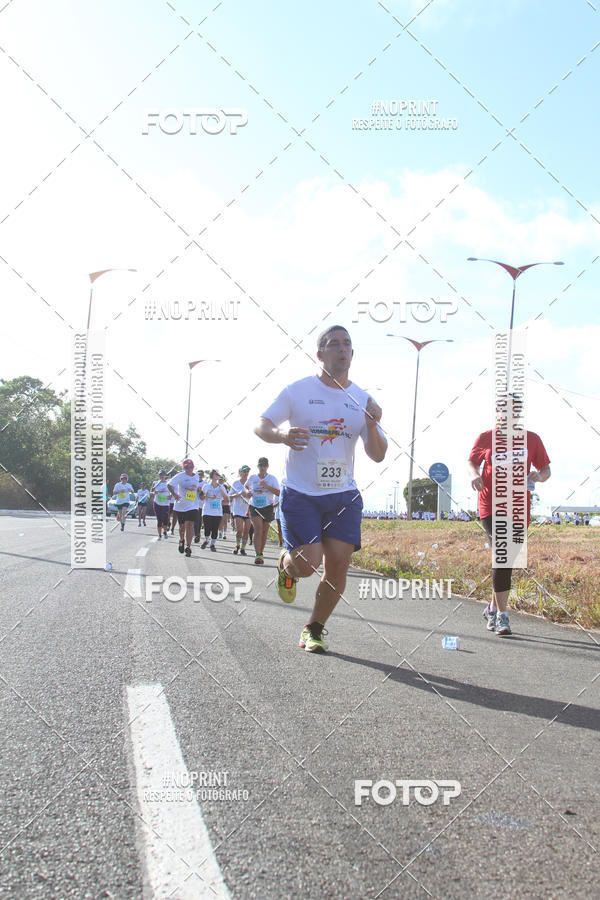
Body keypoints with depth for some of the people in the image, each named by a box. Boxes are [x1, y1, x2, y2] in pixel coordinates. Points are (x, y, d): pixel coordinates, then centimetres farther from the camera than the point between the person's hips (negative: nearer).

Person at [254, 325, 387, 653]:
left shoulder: (363, 400, 7)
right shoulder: (298, 391, -1)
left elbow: (377, 456, 6)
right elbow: (260, 425, 0)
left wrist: (372, 426, -15)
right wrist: (282, 435, -23)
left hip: (344, 495, 3)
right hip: (300, 493, -3)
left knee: (338, 565, -6)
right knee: (308, 563, -14)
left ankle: (313, 630, 16)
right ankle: (285, 563, 25)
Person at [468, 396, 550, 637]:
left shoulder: (532, 439, 8)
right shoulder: (486, 437, 6)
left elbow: (546, 469, 14)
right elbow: (472, 461, 18)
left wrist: (539, 475, -10)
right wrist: (474, 474, -5)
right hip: (491, 506, -2)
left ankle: (493, 608, 30)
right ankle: (501, 616, -11)